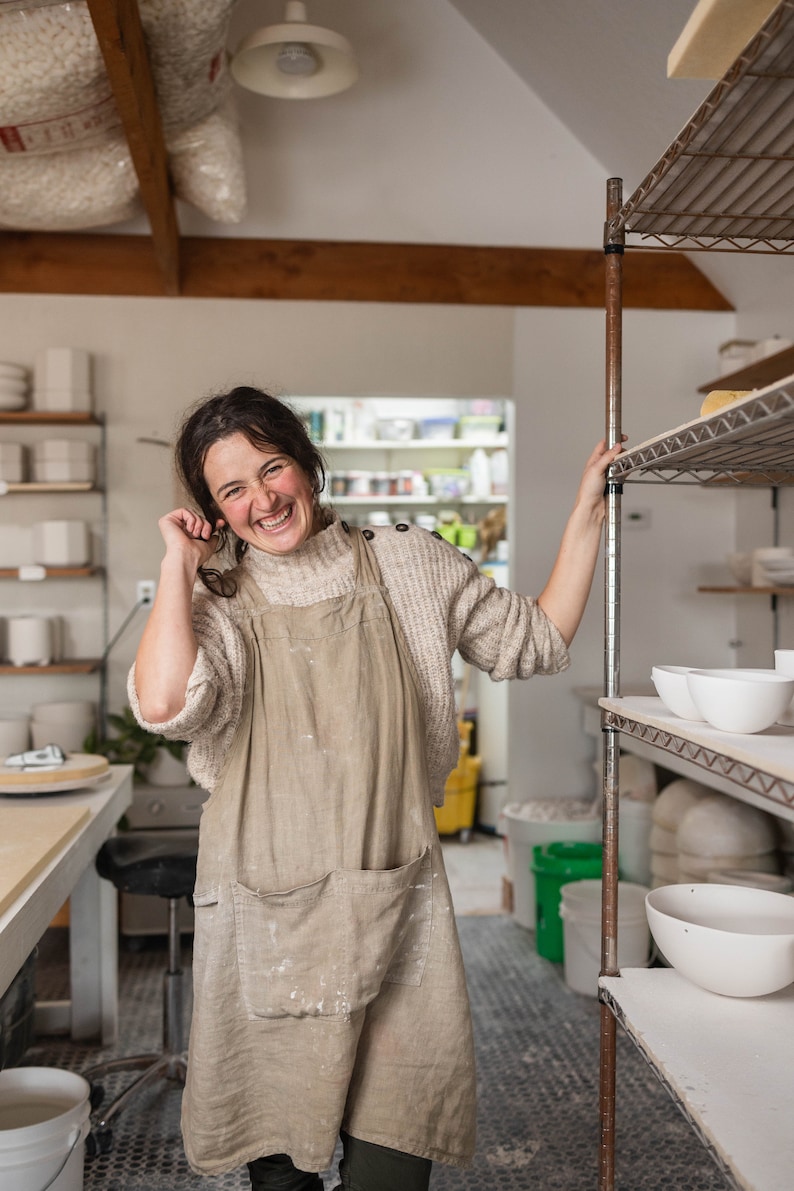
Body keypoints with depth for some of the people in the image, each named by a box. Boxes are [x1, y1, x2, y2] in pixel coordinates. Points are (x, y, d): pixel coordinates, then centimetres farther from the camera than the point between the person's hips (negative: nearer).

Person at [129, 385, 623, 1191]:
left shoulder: (408, 566, 5)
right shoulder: (215, 602, 0)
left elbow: (535, 641, 12)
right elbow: (163, 703, -21)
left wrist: (586, 515, 10)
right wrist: (178, 564, -10)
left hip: (396, 914, 1)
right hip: (268, 921, 0)